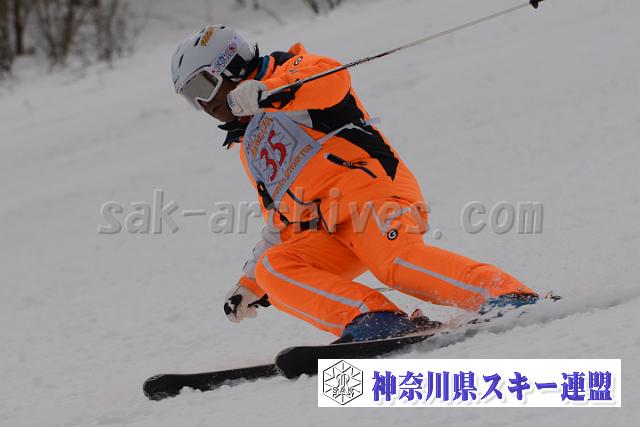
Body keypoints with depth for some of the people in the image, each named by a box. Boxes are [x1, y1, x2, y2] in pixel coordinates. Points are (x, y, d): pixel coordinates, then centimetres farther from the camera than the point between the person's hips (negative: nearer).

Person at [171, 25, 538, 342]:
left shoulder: (286, 71, 11)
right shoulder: (251, 146, 35)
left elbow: (331, 78, -14)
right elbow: (280, 220, 39)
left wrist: (266, 92, -29)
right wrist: (250, 286, 32)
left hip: (370, 190, -8)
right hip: (325, 236, 8)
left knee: (395, 261, -34)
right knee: (272, 268, -20)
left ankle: (509, 298, -35)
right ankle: (372, 321, -35)